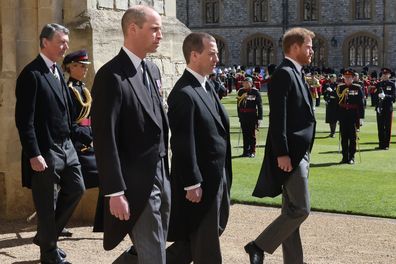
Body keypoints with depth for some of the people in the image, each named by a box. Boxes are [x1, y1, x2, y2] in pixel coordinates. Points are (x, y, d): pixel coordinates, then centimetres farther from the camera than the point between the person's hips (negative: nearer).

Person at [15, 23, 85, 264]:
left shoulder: (57, 70, 11)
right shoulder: (31, 74, -15)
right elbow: (24, 120, -19)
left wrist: (69, 139, 12)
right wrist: (34, 155, -21)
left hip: (65, 145, 8)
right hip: (45, 150, -8)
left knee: (76, 189, 15)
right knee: (47, 204, 3)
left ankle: (47, 235, 30)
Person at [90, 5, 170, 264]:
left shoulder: (153, 69, 11)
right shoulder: (112, 76, -17)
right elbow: (105, 139, -19)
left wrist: (165, 172, 16)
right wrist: (115, 192, -21)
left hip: (161, 177, 8)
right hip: (137, 184, -8)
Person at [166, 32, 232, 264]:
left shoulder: (207, 86, 10)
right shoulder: (184, 94, -20)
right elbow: (184, 145, -21)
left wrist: (224, 176, 15)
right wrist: (192, 184, -20)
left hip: (217, 177, 9)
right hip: (200, 180, -9)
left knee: (213, 232, 19)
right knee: (206, 245, 3)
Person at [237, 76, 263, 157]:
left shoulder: (255, 92, -5)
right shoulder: (240, 91, 7)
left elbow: (259, 105, -6)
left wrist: (260, 118, -11)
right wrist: (239, 115, 13)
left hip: (252, 117, -4)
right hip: (243, 116, 4)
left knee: (252, 135, 2)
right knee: (245, 134, 8)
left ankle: (252, 152, 9)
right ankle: (246, 151, 16)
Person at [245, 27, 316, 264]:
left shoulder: (295, 74, 18)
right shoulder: (284, 74, -12)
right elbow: (278, 118, -20)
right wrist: (282, 154, -23)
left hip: (299, 153, 10)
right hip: (290, 153, -10)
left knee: (292, 211, 11)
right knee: (300, 209, -10)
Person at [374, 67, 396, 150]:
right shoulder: (378, 84, 9)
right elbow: (376, 95, 8)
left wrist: (385, 96, -23)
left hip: (388, 108, -2)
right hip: (380, 108, 2)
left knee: (387, 127, 0)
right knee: (380, 127, 4)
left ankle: (386, 145, 5)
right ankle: (381, 144, 10)